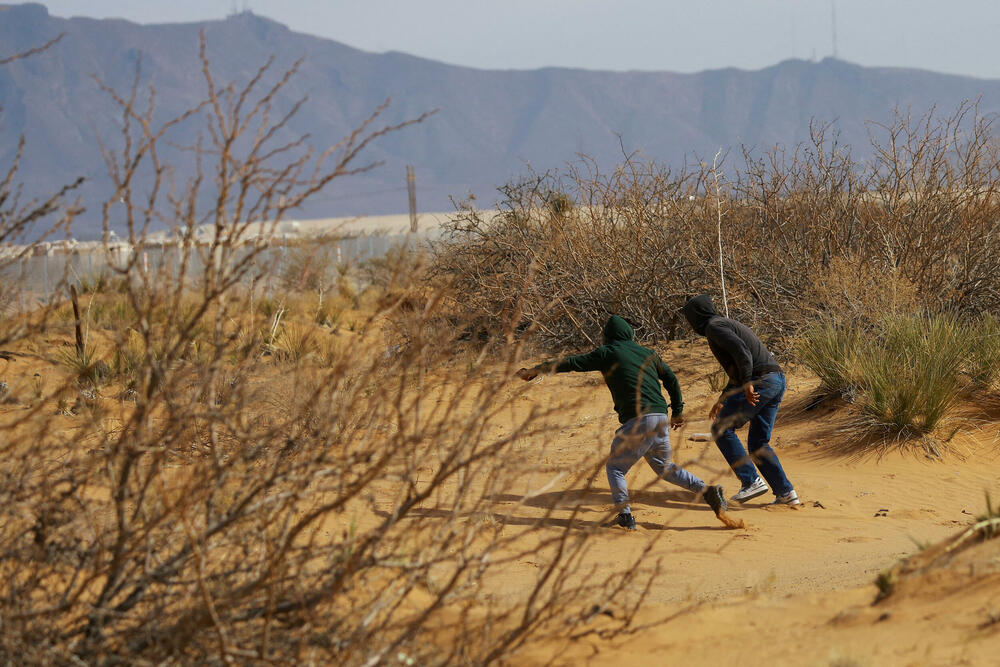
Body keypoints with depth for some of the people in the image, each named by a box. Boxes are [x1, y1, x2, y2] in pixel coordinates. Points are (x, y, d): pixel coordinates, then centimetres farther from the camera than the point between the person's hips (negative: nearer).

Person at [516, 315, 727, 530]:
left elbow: (572, 363, 1)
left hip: (637, 419, -6)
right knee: (663, 467, 22)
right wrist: (677, 411, 31)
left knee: (615, 467, 7)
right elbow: (671, 379, 23)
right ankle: (706, 490, 6)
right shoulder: (647, 353, 20)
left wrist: (535, 370, 5)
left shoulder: (607, 353, 4)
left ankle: (625, 515, -8)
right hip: (661, 419, 6)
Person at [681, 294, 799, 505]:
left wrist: (747, 384, -26)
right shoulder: (729, 324, 29)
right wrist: (722, 400, 40)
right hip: (777, 380, 9)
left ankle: (751, 481, -4)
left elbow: (741, 351, -19)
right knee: (758, 442, 14)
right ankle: (785, 493, 6)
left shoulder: (714, 326, -2)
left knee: (721, 430, 3)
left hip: (759, 382, -9)